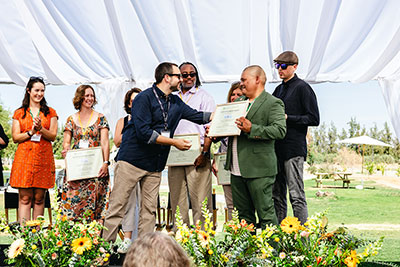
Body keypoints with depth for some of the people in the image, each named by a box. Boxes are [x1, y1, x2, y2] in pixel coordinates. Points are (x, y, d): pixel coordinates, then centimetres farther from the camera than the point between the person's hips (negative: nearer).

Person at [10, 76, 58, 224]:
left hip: (43, 158, 1)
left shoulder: (50, 112, 12)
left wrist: (41, 129, -13)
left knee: (39, 198, 2)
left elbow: (53, 136, 4)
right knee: (25, 198, -5)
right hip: (24, 157, -1)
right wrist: (31, 132, -10)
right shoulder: (19, 113, 11)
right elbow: (15, 137, 5)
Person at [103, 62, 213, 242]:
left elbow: (198, 116, 21)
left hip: (155, 166, 7)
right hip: (132, 160, -7)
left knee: (149, 210, 4)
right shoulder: (144, 98, -10)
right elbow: (144, 133, -19)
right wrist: (174, 142, -15)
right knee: (117, 207, -5)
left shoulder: (175, 102, 14)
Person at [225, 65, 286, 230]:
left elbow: (280, 130, -18)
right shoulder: (239, 101, 18)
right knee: (243, 214, 13)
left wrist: (252, 129, -26)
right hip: (237, 170, 8)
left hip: (259, 169, -7)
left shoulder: (273, 103, -6)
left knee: (265, 213, -2)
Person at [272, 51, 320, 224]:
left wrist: (287, 118, -15)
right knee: (277, 196, 10)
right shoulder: (279, 89, 18)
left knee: (296, 196, -8)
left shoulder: (302, 88, -5)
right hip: (276, 148, 8)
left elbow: (313, 119, -9)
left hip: (294, 149, -8)